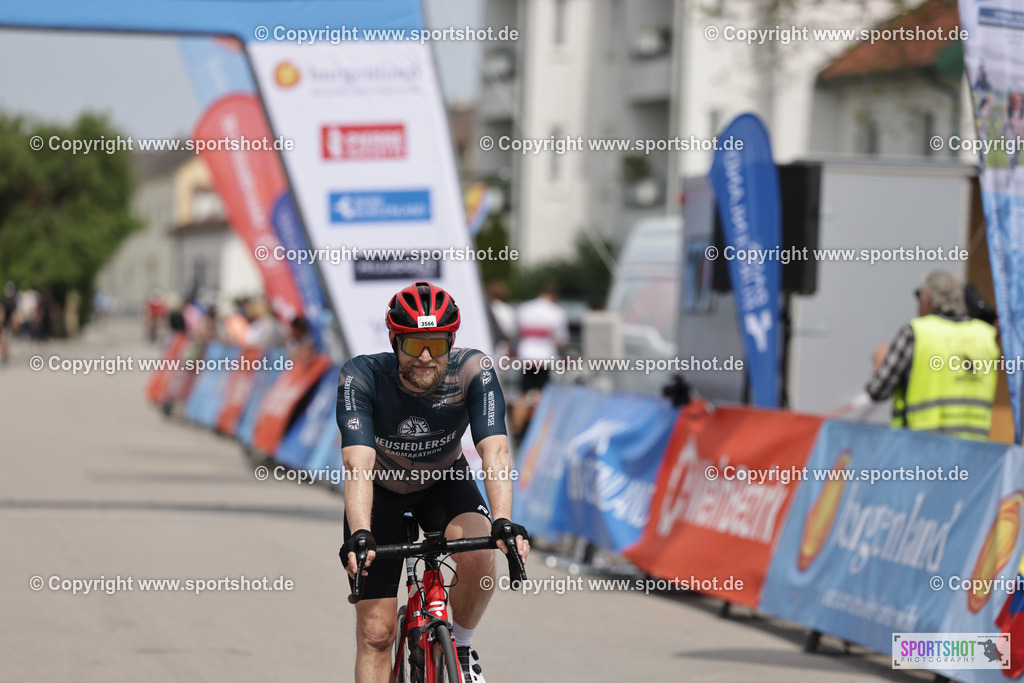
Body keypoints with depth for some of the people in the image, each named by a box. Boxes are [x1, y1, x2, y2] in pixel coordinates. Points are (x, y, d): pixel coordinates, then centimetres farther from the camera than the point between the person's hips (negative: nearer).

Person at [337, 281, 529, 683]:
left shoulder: (472, 372, -28)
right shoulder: (362, 377, -31)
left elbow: (495, 452, -38)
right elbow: (358, 463, -41)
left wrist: (503, 523, -54)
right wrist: (360, 535, -56)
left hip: (444, 481, 1)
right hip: (381, 489, -1)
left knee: (479, 558, -31)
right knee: (376, 633, -8)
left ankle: (461, 645, -2)